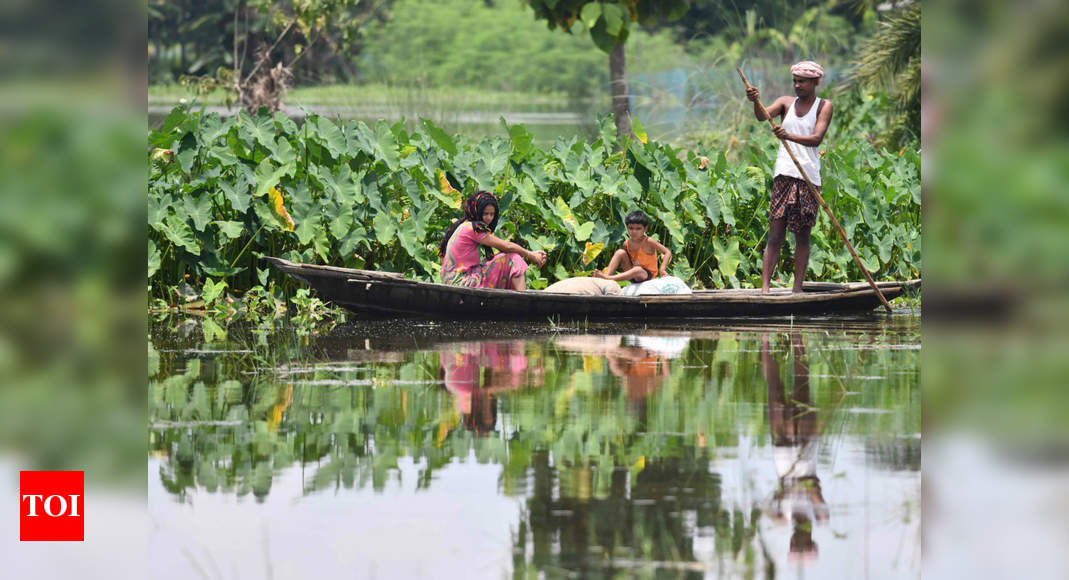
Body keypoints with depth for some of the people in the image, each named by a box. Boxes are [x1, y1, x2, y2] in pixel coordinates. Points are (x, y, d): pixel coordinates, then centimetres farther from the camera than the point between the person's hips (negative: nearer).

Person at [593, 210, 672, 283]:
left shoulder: (648, 242, -14)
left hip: (647, 275, -6)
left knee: (638, 270, -41)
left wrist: (662, 269, -25)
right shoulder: (627, 243, 2)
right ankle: (607, 274, -26)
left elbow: (668, 252, -14)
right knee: (620, 252, -10)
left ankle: (608, 279, -47)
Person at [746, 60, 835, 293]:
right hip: (784, 174, 1)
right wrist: (755, 101, -27)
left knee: (802, 237, 2)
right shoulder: (786, 102, 13)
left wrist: (790, 136, -27)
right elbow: (763, 116, -5)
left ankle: (798, 288, 5)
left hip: (809, 176, -1)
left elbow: (816, 138, -10)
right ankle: (764, 287, -10)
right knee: (776, 236, -5)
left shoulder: (824, 106, 5)